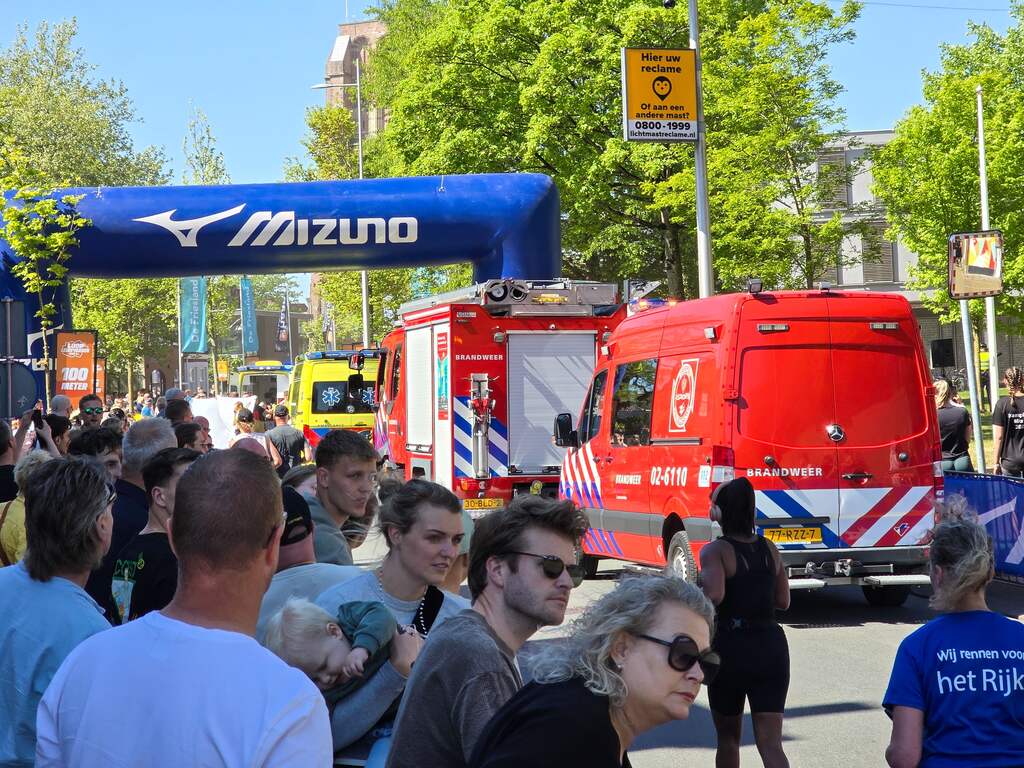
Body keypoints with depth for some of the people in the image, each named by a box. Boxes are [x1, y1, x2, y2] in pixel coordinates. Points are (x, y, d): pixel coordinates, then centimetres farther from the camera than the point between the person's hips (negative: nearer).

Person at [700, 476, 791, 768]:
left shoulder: (715, 551, -9)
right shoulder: (769, 549, 7)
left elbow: (714, 595, -25)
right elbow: (782, 601, 13)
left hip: (731, 648, -3)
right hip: (771, 646, 3)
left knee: (728, 736, 19)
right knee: (771, 744, -2)